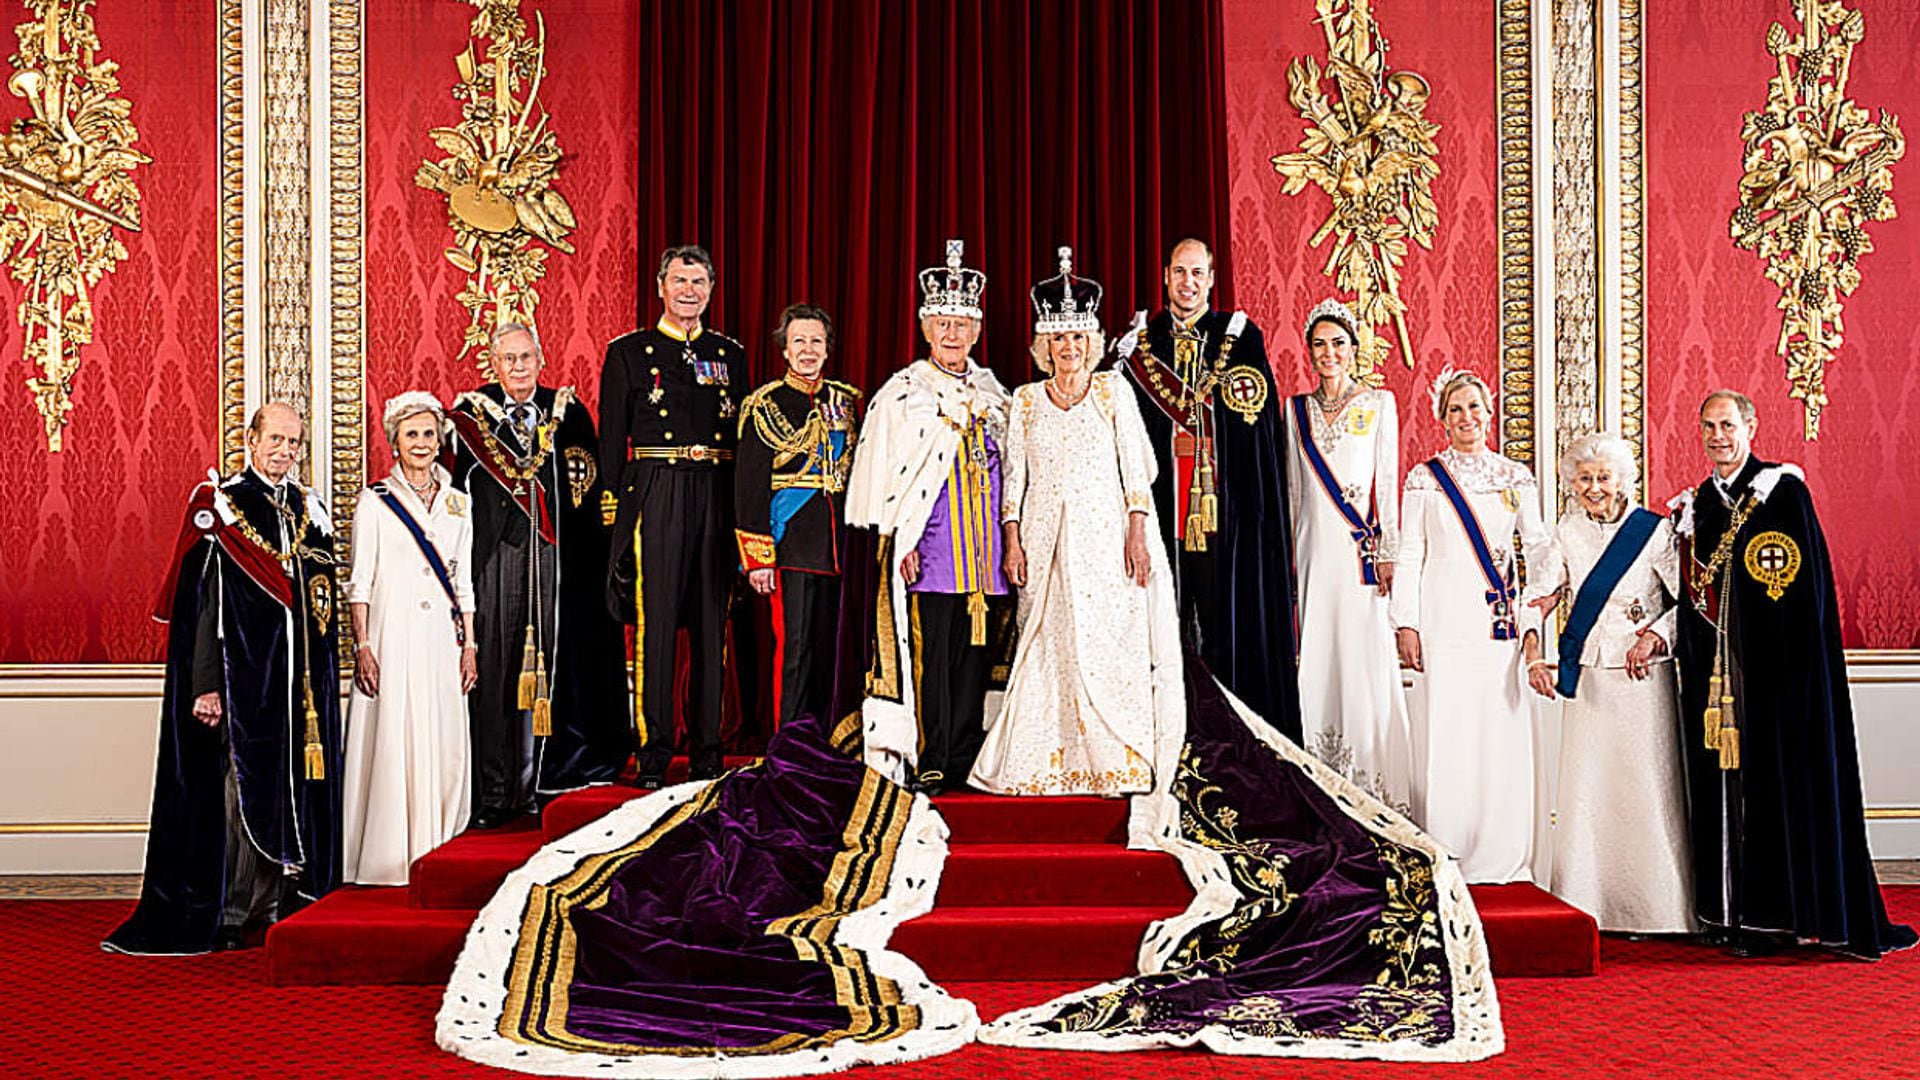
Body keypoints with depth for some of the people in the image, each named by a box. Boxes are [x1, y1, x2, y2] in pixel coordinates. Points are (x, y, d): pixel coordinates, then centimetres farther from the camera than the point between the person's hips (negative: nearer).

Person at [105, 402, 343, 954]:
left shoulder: (309, 510, 13)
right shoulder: (219, 507, -2)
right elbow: (203, 603, -7)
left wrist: (325, 678, 11)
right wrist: (205, 684, -14)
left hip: (303, 678, 5)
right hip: (242, 674, -5)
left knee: (295, 783, 6)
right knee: (242, 784, -4)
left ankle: (280, 903, 14)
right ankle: (232, 914, 4)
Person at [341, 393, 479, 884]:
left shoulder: (457, 503, 12)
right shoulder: (375, 501, 1)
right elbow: (359, 583, -2)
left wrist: (470, 646, 9)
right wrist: (361, 647, -10)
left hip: (441, 641, 4)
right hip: (392, 637, -4)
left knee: (444, 746, 4)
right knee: (392, 744, -4)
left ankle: (437, 855, 12)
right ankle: (388, 858, 4)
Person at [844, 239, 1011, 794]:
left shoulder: (993, 392, 15)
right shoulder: (900, 393, 1)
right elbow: (881, 470, -2)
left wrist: (1010, 540, 12)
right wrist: (899, 539, -10)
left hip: (983, 544, 5)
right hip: (926, 541, -4)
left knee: (974, 649, 5)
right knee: (926, 650, -7)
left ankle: (964, 758, 12)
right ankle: (927, 762, -1)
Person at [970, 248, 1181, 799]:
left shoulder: (1113, 389, 5)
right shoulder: (1025, 399, 9)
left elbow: (1135, 464, 1)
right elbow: (1012, 474, 8)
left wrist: (1138, 533, -7)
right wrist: (1013, 541, 0)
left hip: (1104, 533, -1)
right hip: (1046, 536, 1)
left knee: (1109, 642, -4)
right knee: (1050, 644, -1)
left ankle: (1116, 759, 2)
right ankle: (1053, 762, 6)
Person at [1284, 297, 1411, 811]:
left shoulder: (1379, 402, 3)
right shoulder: (1297, 408, 12)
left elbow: (1388, 481, -1)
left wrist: (1388, 551, -7)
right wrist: (1290, 552, 10)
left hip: (1361, 546, -3)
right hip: (1314, 546, 3)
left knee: (1367, 656, -6)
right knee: (1317, 655, 3)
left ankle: (1374, 779, 1)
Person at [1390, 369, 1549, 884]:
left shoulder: (1516, 477, 11)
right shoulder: (1424, 478, 6)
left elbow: (1537, 544, 11)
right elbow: (1409, 556, 4)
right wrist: (1405, 622, -3)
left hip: (1499, 620, 2)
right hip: (1444, 617, -2)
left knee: (1502, 732, 1)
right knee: (1445, 732, -3)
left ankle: (1502, 856, 9)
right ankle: (1444, 855, 4)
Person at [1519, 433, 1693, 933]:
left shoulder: (1654, 531, -4)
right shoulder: (1567, 533, 7)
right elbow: (1538, 596, 1)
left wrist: (1653, 637, -18)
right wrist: (1533, 652, -15)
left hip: (1643, 679, -3)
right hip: (1586, 681, 4)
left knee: (1646, 789, -3)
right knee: (1585, 789, 4)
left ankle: (1654, 910, 7)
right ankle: (1584, 908, 11)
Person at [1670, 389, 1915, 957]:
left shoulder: (1783, 489, -3)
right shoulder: (1695, 505, 14)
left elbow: (1808, 585, -7)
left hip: (1777, 666, -5)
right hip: (1716, 670, 5)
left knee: (1787, 779, -3)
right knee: (1726, 780, 5)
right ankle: (1741, 915, 10)